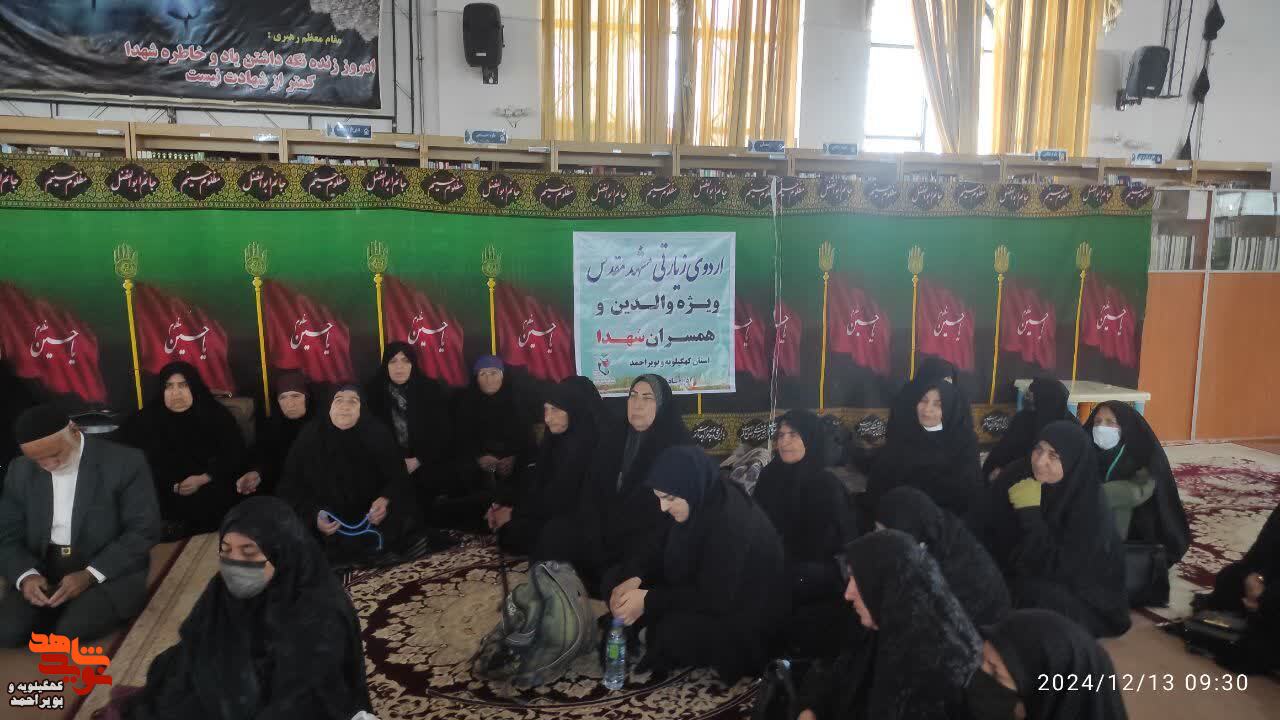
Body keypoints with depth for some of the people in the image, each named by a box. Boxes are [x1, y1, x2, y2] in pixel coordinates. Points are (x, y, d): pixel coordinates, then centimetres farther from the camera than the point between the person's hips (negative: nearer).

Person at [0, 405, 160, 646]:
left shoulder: (126, 463, -11)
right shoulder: (20, 471, 5)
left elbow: (143, 531, -11)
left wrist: (90, 575, -21)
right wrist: (25, 576, -14)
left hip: (111, 570, -4)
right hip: (43, 571, 4)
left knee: (73, 630, -27)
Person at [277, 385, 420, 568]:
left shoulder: (378, 434, -2)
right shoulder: (309, 437, -1)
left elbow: (398, 477, -2)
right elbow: (291, 486, -1)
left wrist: (387, 501, -25)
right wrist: (313, 515, -19)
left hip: (372, 520, 0)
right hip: (326, 525, 1)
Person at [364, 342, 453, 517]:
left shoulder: (431, 390, 2)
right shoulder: (373, 391, 4)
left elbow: (443, 433, 1)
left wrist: (418, 461, -7)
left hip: (426, 468, 0)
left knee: (423, 510, -13)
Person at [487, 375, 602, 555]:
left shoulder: (586, 443, -23)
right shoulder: (557, 437, 5)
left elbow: (559, 496, -22)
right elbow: (537, 479, 7)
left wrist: (514, 513, -14)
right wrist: (508, 506, -7)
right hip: (552, 506, 8)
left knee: (514, 534, -18)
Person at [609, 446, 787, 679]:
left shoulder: (731, 522, -32)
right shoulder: (702, 503, -7)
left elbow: (716, 598, -31)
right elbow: (665, 549, 5)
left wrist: (649, 600, -29)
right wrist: (635, 578, -14)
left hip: (747, 616, -8)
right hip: (709, 591, 8)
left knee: (673, 632, -34)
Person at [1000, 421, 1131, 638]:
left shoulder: (1090, 506, -24)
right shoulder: (1030, 484, -8)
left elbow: (1058, 568, -27)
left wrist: (1029, 512, -29)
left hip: (1087, 604, -5)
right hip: (1042, 584, 5)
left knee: (1031, 593, -28)